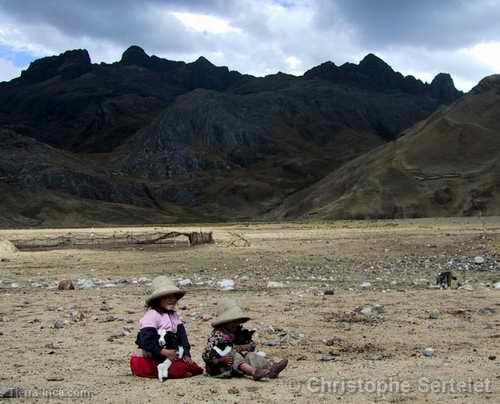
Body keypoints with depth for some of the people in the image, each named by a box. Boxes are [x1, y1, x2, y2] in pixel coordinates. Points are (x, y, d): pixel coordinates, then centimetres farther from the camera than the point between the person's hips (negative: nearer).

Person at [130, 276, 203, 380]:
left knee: (194, 368, -7)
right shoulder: (151, 316, -15)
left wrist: (186, 355, -4)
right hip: (152, 358, -9)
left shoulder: (175, 316, 13)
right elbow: (146, 342, -22)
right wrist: (164, 352, -23)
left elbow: (182, 335, 10)